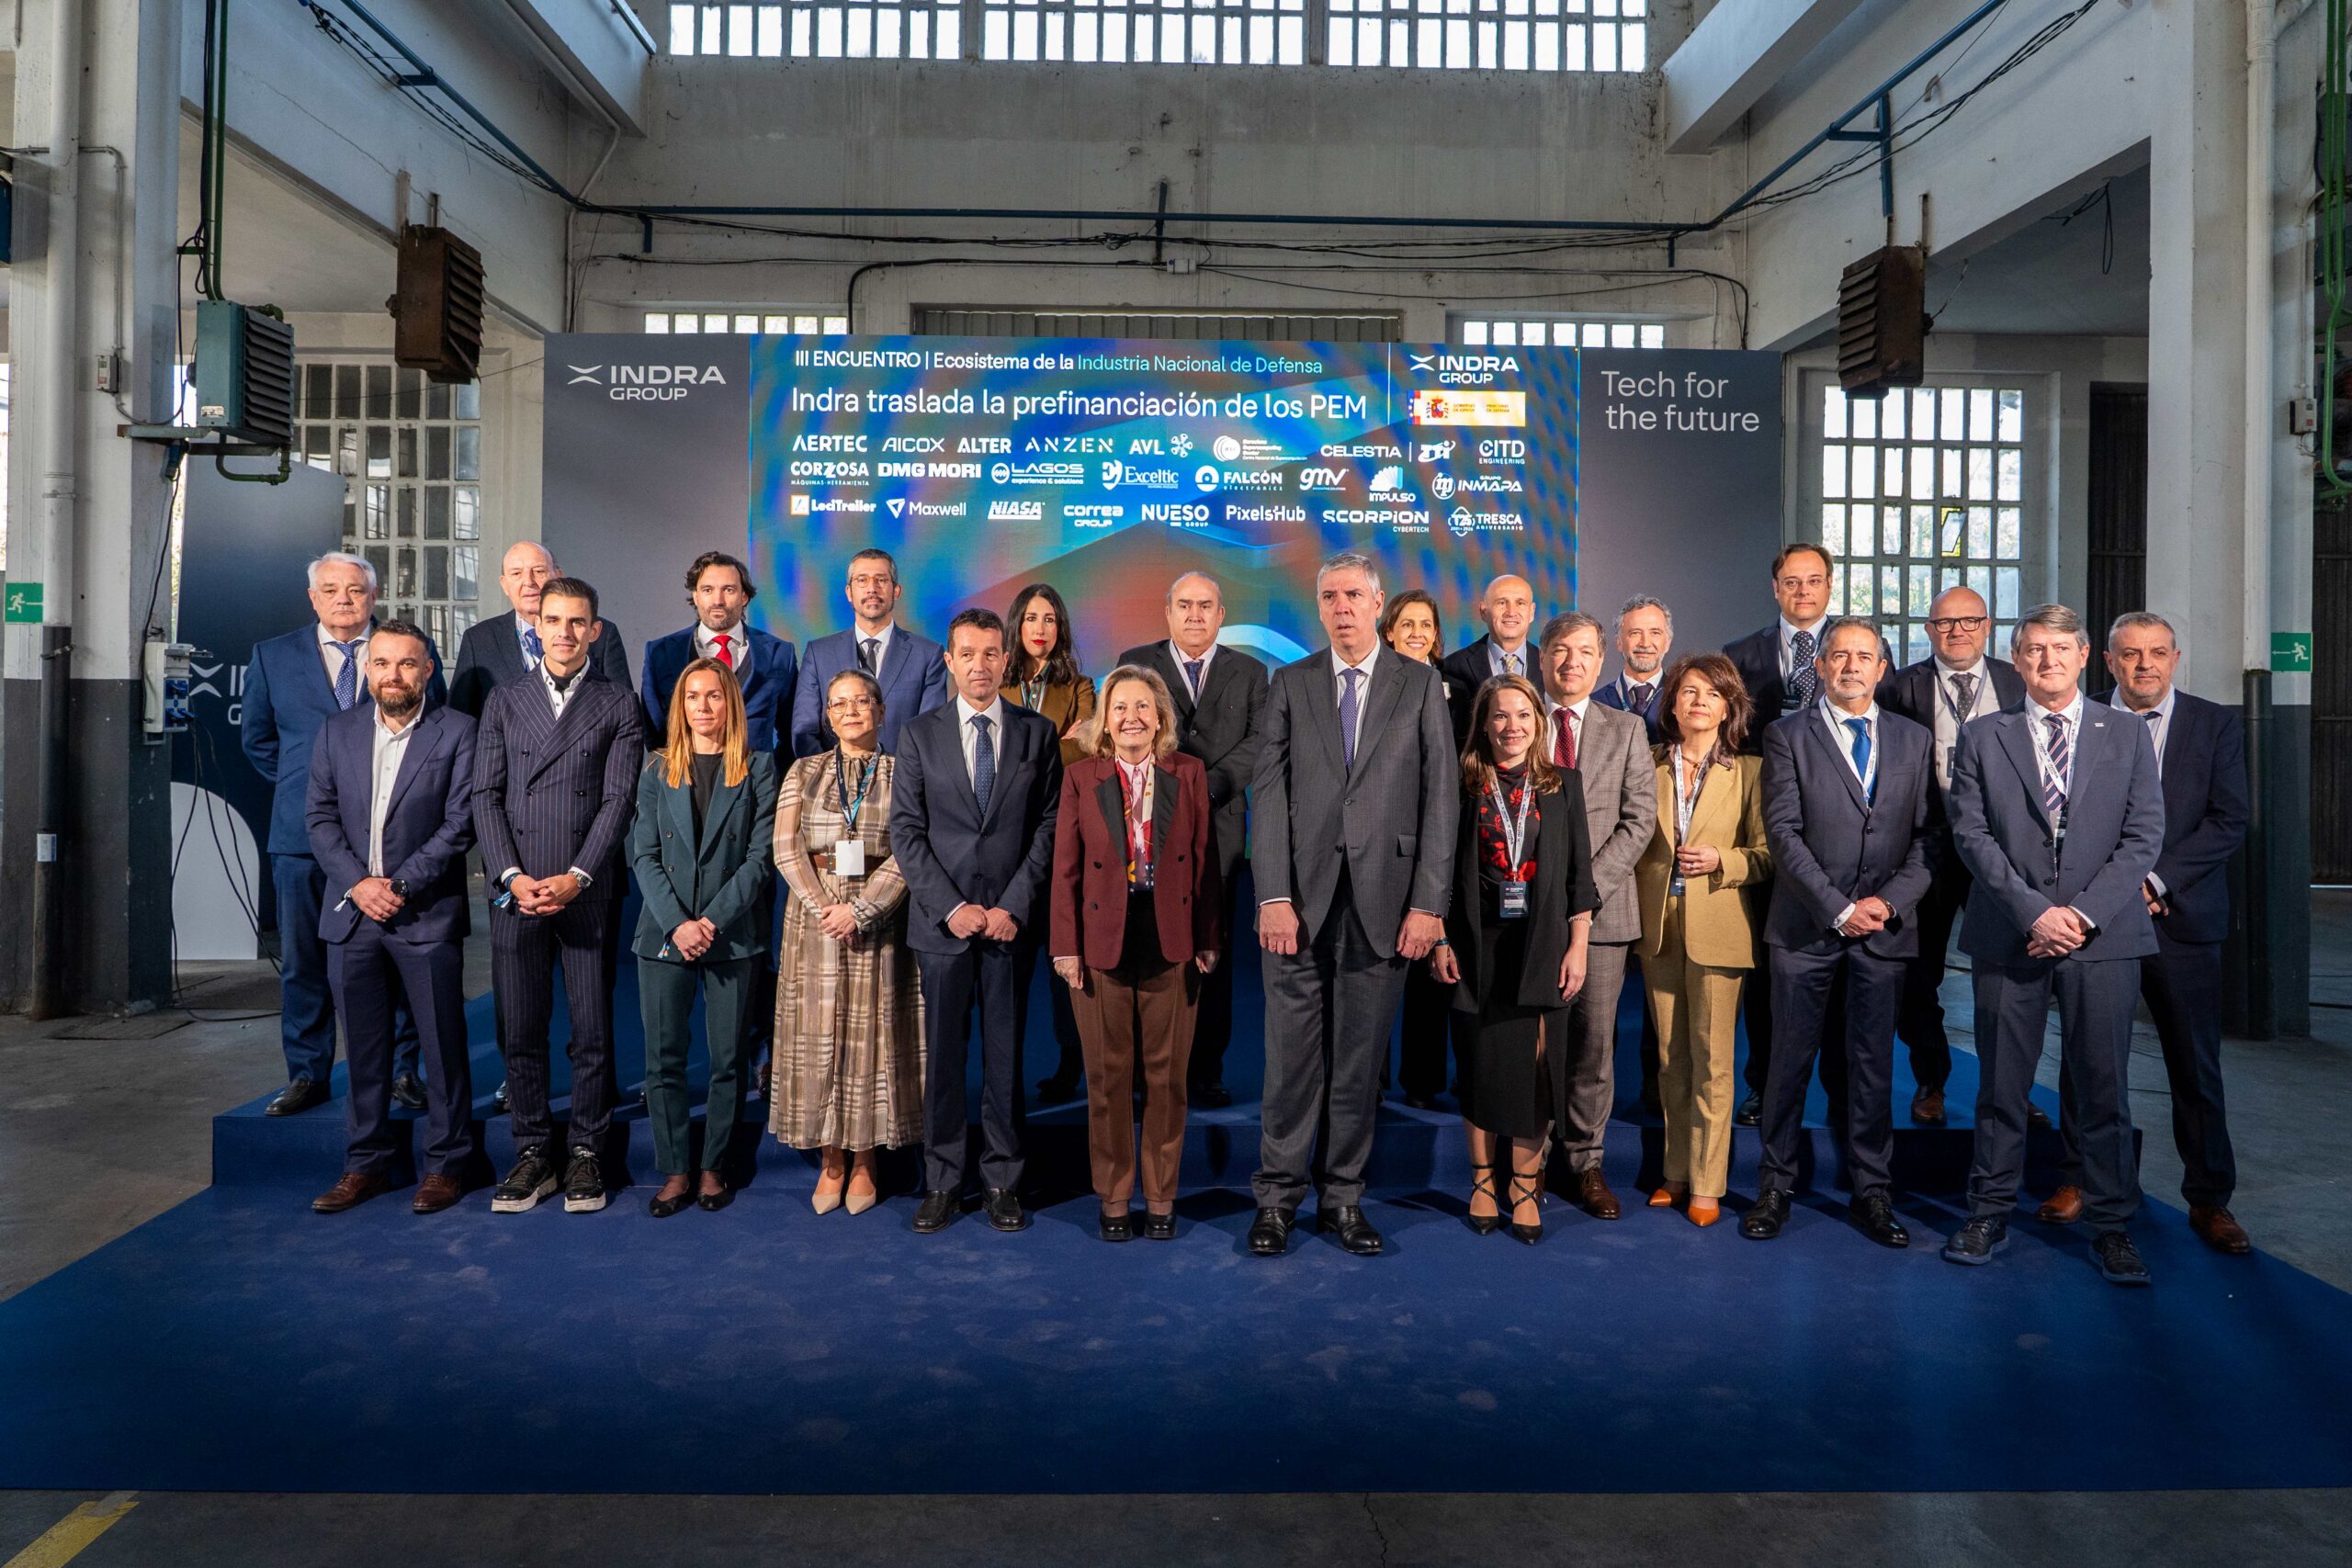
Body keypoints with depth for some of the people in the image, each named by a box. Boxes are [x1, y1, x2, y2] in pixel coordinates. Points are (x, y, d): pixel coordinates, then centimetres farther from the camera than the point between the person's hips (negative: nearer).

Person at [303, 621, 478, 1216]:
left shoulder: (457, 732, -2)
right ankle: (367, 1163, 22)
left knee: (444, 1044, 1)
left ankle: (445, 1164, 13)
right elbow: (321, 818, 7)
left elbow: (459, 825, -7)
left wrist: (399, 886, -12)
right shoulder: (337, 731, 10)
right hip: (351, 913, 4)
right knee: (364, 1047, 11)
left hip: (427, 915, -3)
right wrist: (358, 884, -7)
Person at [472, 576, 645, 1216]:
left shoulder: (619, 704, 6)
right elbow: (486, 796, 7)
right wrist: (512, 875, -6)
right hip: (517, 892, 2)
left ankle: (586, 1153, 14)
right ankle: (532, 1154, 17)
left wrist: (577, 877, -11)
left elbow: (619, 799, -2)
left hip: (588, 893, -2)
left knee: (593, 1031, 2)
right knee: (520, 1032, 6)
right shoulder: (503, 701, 13)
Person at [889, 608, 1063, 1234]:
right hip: (941, 921, 0)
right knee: (941, 1055, 6)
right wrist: (950, 907, -8)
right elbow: (906, 831, 1)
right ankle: (942, 1181, 18)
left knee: (1005, 1055, 6)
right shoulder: (919, 735, 5)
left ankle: (1003, 1179, 19)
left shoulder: (1038, 733, 5)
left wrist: (1014, 905, -8)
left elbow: (1049, 826, 1)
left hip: (1011, 920, 0)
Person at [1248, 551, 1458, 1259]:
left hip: (1383, 901, 0)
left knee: (1361, 1060, 7)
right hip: (1301, 899, 0)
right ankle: (1277, 1196, 15)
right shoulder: (1290, 683, 9)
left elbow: (1441, 797, 2)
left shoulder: (1420, 684, 7)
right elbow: (1268, 793, 2)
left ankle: (1343, 1196, 20)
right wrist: (1273, 896, -8)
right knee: (1291, 1056, 2)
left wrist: (1428, 904, -5)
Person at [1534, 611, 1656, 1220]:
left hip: (1601, 907, 1)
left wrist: (1589, 884, -10)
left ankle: (1586, 1161, 15)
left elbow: (1639, 819, 2)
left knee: (1593, 1039, 4)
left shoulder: (1626, 731, 9)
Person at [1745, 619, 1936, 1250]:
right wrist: (1839, 909, -13)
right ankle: (1776, 1188, 16)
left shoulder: (1914, 739, 11)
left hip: (1885, 928, 3)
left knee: (1873, 1065, 9)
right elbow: (1783, 832, -7)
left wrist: (1890, 901, -8)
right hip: (1806, 928, -2)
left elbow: (1928, 835, 6)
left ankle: (1872, 1192, 20)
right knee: (1791, 1060, 5)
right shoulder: (1787, 735, 1)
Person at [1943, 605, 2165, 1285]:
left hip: (2103, 935, 1)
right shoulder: (1982, 737, 6)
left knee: (2104, 1086, 4)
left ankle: (2111, 1224, 17)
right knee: (2001, 1084, 6)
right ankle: (1989, 1215, 17)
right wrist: (2032, 911, -11)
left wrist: (2084, 912, -10)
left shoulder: (2126, 734, 9)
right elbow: (1971, 834, -1)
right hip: (2009, 936, 0)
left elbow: (2144, 834, 2)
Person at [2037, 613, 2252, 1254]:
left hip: (2182, 918, 0)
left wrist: (2156, 879, -12)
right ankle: (2080, 1179, 20)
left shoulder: (2215, 725, 5)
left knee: (2196, 1066, 6)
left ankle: (2209, 1200, 18)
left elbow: (2227, 821, -2)